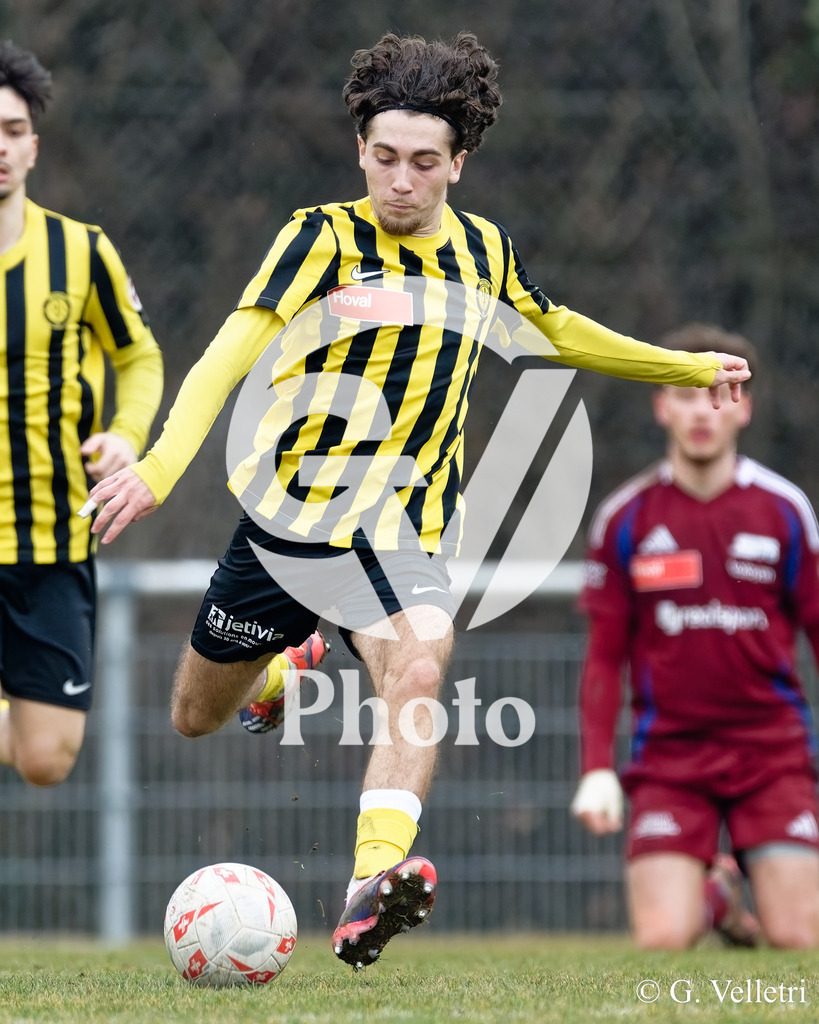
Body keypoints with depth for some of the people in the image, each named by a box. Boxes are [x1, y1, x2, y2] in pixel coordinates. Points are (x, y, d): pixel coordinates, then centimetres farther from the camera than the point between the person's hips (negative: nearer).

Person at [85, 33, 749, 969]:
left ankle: (371, 890, -42)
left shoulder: (483, 251, 6)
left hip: (404, 530, 1)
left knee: (416, 674, -30)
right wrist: (161, 465, -37)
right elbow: (234, 350, -21)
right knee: (198, 717, 15)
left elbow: (556, 331, 27)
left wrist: (687, 366, 35)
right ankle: (285, 670, 51)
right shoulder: (325, 236, -9)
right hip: (290, 508, -1)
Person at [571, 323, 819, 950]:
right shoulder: (626, 519, 2)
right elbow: (605, 657, 7)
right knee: (662, 940, -15)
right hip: (669, 754, 0)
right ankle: (713, 893, 21)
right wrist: (597, 769, -1)